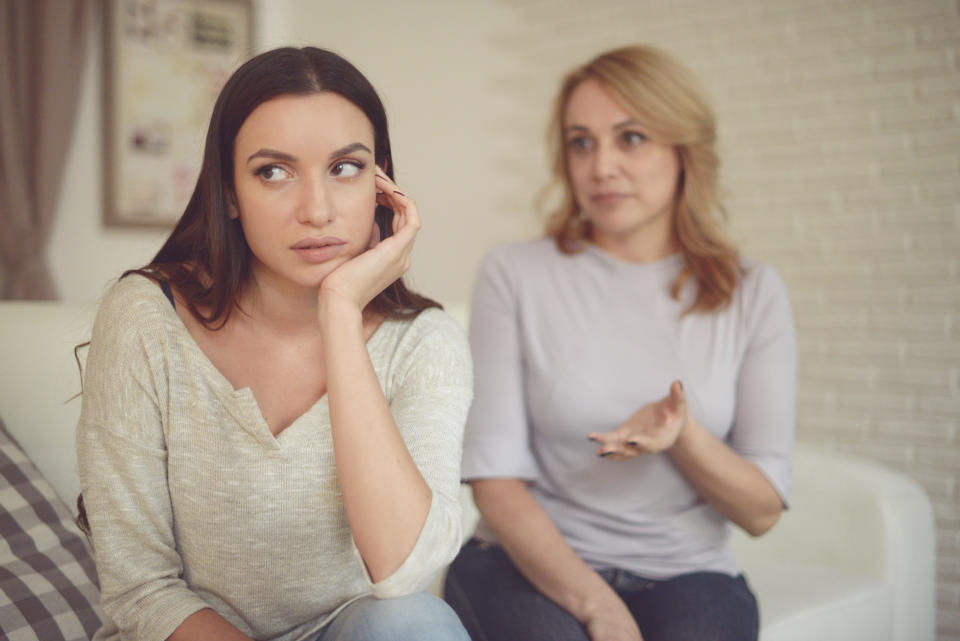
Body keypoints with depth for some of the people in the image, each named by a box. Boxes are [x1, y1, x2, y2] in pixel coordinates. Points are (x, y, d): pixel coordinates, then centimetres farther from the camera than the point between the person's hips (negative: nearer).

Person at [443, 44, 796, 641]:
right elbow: (497, 480, -6)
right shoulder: (514, 273, -1)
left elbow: (762, 511, 4)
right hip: (532, 562, -1)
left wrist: (682, 435, -16)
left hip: (684, 574, 2)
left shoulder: (752, 292, 4)